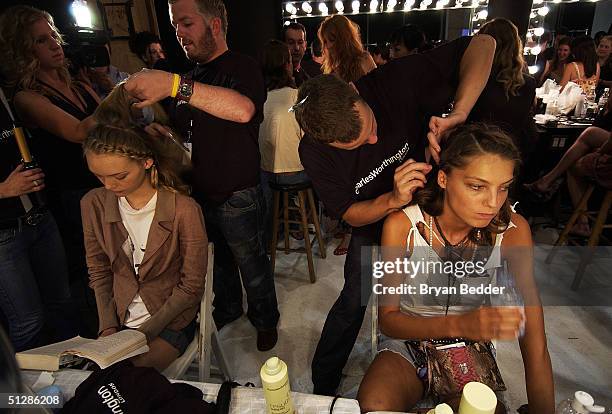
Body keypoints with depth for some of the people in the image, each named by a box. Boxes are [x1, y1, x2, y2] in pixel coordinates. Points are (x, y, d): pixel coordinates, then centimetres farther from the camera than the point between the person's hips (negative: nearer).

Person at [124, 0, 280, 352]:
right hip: (200, 192, 7)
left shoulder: (242, 67, -12)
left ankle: (266, 319, 35)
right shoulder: (192, 76, 13)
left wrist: (174, 85, -41)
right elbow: (181, 131, 21)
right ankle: (227, 309, 47)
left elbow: (243, 109, -36)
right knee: (219, 260, 23)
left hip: (238, 197, -7)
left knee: (252, 264, 10)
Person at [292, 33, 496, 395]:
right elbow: (350, 215, -21)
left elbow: (482, 43, -29)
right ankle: (323, 384, 31)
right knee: (354, 301, 4)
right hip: (373, 222, -1)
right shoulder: (314, 152, -28)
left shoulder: (395, 83, -33)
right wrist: (394, 200, -41)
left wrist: (459, 113, -47)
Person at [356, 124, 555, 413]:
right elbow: (387, 318, -18)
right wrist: (458, 325, -33)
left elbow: (535, 346, -14)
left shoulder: (512, 230, -16)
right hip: (406, 339, -2)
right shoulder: (402, 225, -20)